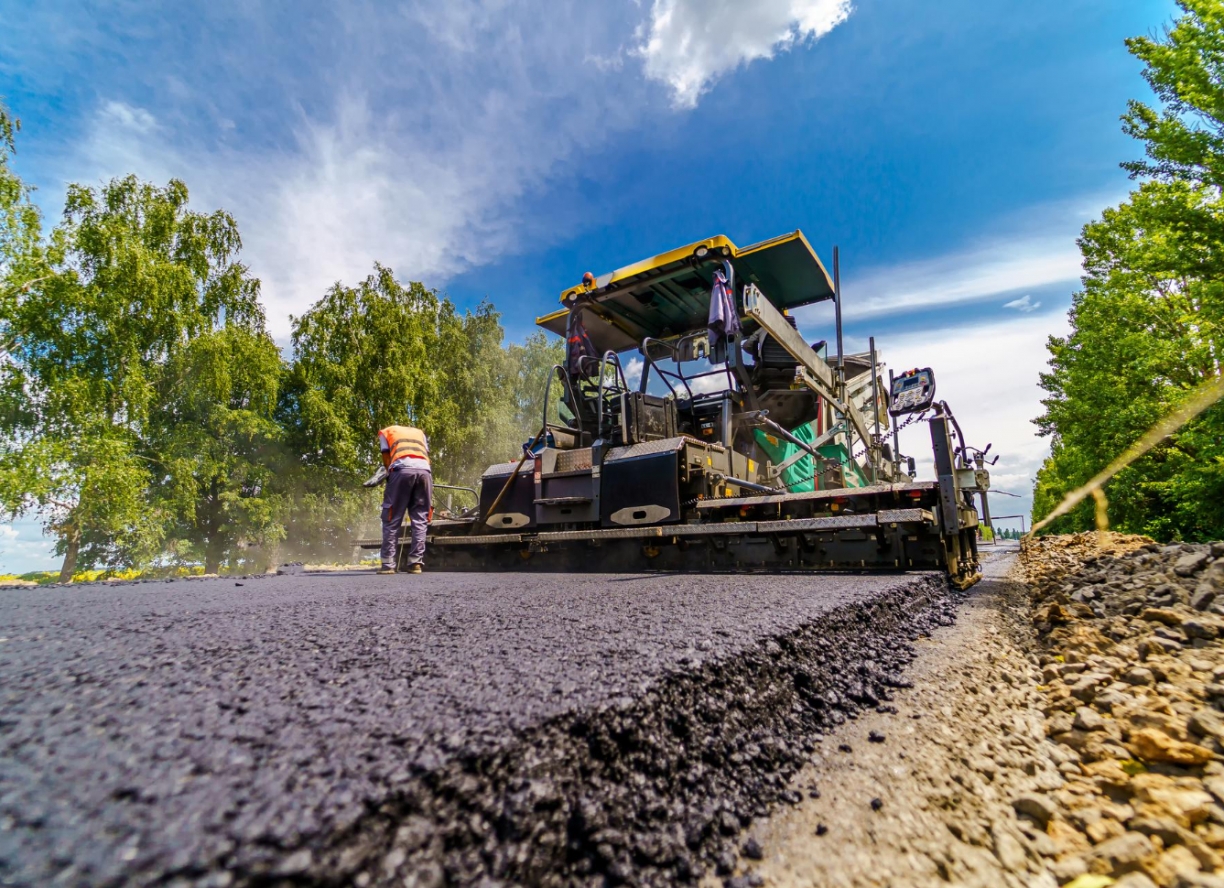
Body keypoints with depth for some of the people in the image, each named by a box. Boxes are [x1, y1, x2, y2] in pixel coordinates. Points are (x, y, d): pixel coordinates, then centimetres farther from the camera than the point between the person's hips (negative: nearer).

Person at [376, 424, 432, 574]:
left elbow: (386, 459, 18)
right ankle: (415, 563, -1)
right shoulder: (419, 432, 36)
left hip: (402, 470, -2)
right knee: (420, 520, 5)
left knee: (392, 520, 4)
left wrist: (391, 475, 27)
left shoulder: (385, 432, 28)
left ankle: (388, 564, 1)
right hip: (424, 471, 3)